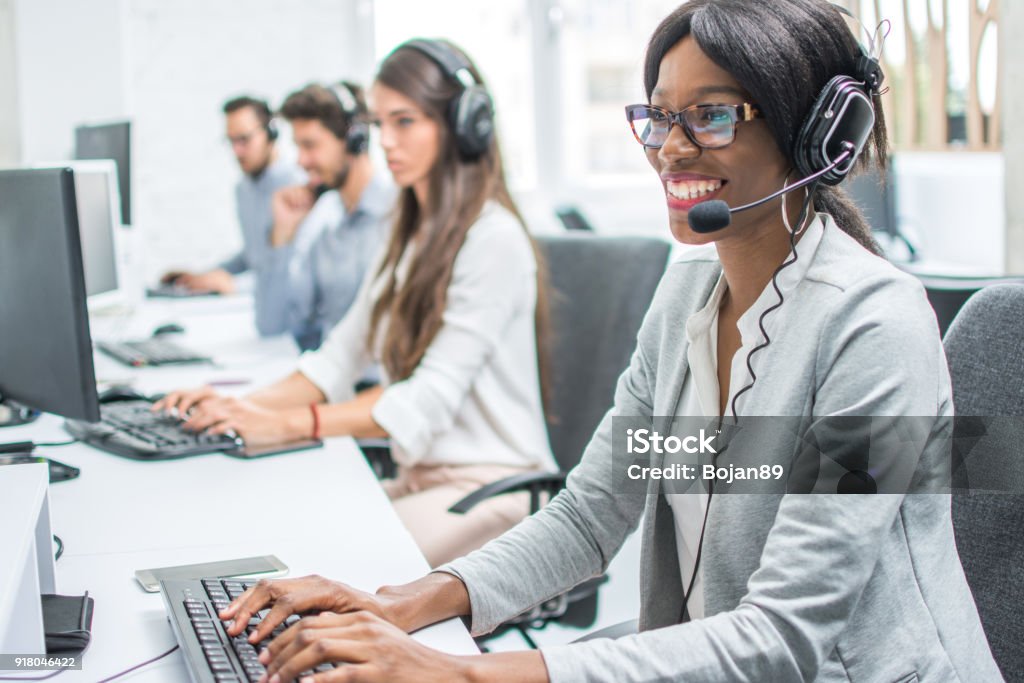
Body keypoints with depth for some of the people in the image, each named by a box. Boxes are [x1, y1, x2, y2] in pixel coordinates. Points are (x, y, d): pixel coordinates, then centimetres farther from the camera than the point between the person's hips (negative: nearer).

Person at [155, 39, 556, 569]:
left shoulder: (493, 241, -13)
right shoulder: (412, 237, 17)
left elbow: (431, 398, -21)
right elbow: (340, 357, 13)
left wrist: (288, 423, -26)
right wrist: (244, 407, -3)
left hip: (490, 488, -8)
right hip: (419, 478, 8)